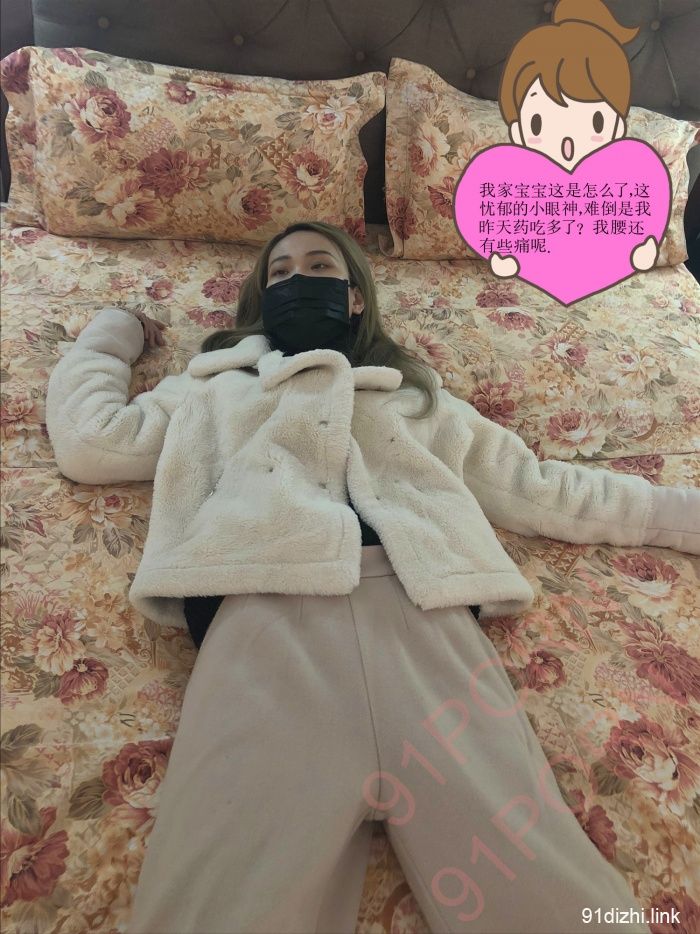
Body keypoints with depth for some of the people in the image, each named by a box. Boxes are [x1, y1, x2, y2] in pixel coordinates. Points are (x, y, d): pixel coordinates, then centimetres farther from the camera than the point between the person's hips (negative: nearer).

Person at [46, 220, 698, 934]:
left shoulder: (420, 398, 32)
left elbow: (545, 490, 30)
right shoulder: (219, 389, 31)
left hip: (425, 613, 2)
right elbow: (85, 441, 23)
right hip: (267, 609, 0)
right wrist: (114, 332, 40)